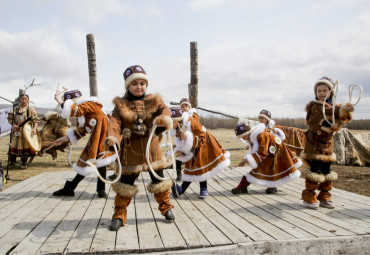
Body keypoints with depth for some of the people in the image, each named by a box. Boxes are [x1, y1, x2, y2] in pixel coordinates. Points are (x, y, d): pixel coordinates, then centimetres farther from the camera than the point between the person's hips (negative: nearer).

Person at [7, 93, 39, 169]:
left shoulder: (31, 109, 3)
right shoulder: (15, 109, 12)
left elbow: (35, 120, -2)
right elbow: (10, 118, 12)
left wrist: (34, 128, -16)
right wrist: (14, 124, -7)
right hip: (17, 131, 3)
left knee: (26, 146, -3)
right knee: (13, 145, 5)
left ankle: (24, 163, 7)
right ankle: (11, 161, 22)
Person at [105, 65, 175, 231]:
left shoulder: (153, 100, 4)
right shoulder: (121, 104, -2)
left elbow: (164, 109, -11)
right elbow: (115, 121, -13)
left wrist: (164, 117, -35)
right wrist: (112, 136, -33)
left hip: (151, 147, 2)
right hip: (130, 149, -1)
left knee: (158, 180, 13)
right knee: (125, 182, 4)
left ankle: (165, 207, 34)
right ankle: (119, 215, 20)